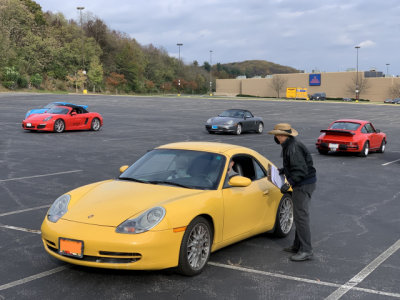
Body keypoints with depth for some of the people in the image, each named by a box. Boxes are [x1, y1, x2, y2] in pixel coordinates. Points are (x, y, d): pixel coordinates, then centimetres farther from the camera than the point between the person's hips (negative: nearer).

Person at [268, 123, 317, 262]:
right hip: (301, 184, 11)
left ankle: (306, 251, -9)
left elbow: (301, 170, -26)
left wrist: (289, 184, -29)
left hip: (304, 184, -11)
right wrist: (283, 170, 20)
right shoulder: (289, 146, 12)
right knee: (298, 215, 16)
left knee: (301, 215, -11)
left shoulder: (294, 148, -21)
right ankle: (298, 246, 25)